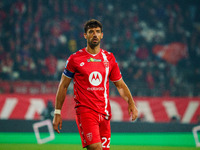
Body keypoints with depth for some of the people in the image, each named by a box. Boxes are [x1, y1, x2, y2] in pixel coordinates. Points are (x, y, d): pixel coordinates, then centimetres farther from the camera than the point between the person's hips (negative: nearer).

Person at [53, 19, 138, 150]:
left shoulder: (109, 58, 10)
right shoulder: (75, 59, 0)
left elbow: (120, 85, 17)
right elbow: (63, 86, 6)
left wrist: (131, 103, 2)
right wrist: (57, 112, 3)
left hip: (104, 112, 4)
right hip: (85, 110, -4)